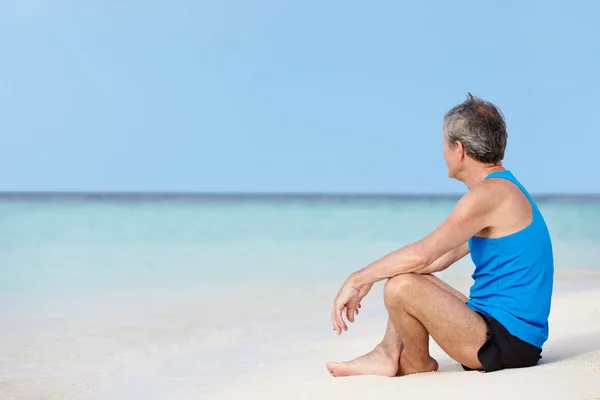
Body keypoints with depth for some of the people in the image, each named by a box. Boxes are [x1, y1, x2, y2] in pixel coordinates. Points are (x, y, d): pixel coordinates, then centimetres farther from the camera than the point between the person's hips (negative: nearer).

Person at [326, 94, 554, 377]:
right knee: (408, 277, 22)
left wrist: (356, 280, -12)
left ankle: (417, 363, 4)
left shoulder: (490, 194, -18)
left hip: (506, 342, -11)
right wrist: (369, 280, 16)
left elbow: (420, 255, -25)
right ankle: (388, 354, 3)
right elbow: (444, 256, 19)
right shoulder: (502, 189, 15)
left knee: (401, 287, -22)